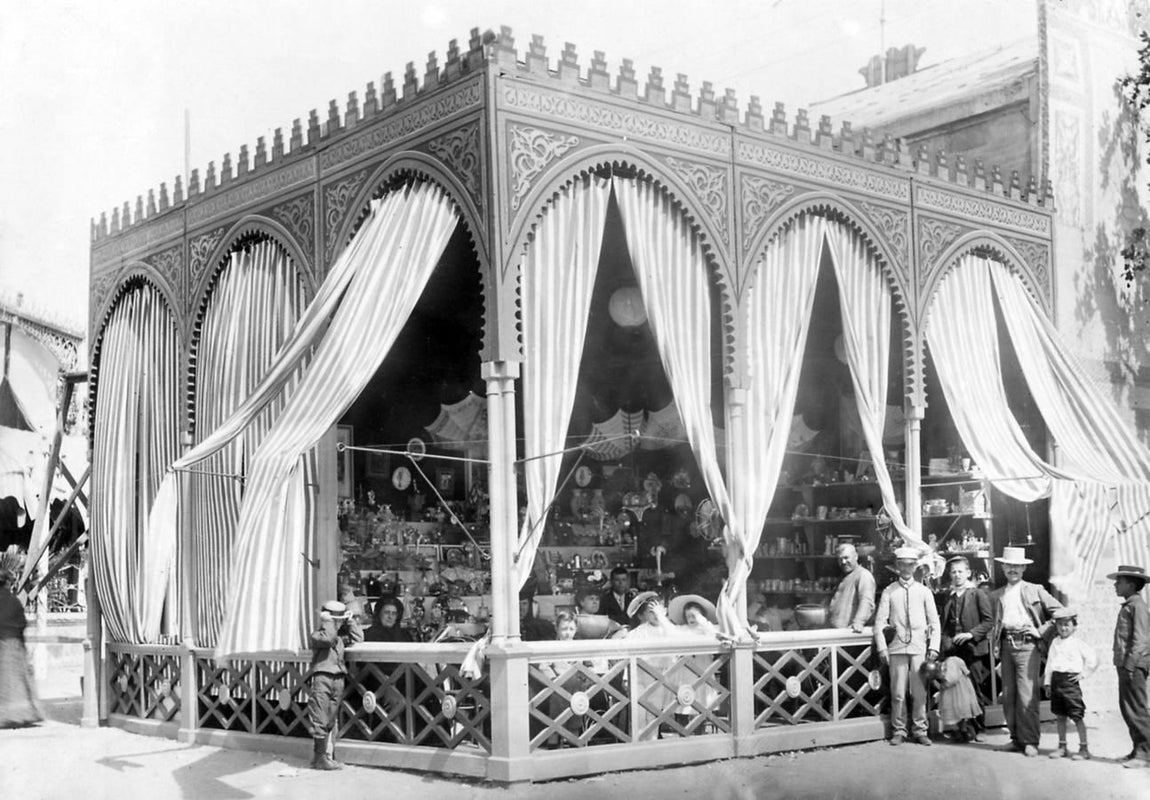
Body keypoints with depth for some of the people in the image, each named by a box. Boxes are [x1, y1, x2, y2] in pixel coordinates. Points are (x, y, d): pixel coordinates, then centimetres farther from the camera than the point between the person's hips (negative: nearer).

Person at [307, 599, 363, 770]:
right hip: (322, 677, -7)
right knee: (320, 720, -7)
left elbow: (358, 638, 15)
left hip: (338, 679, 7)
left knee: (331, 721, 9)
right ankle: (320, 757, -6)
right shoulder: (317, 634, -5)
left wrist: (350, 621, 13)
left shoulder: (341, 635, 17)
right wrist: (328, 621, -13)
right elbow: (327, 638, -25)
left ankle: (323, 755, 15)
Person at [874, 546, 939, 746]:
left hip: (919, 647, 1)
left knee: (919, 692, 0)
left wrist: (934, 647, 1)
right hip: (897, 647, -1)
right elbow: (880, 621, 4)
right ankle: (898, 731, 11)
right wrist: (882, 648, -3)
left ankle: (919, 731, 12)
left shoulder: (924, 592, 10)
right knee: (898, 692, -1)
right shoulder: (889, 592, 6)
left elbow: (934, 621, 10)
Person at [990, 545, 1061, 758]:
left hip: (1027, 644, -4)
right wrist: (995, 645, 10)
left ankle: (1030, 742, -5)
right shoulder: (996, 595, 18)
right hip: (1006, 645, 4)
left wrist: (1043, 631, -2)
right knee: (1008, 695, 4)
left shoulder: (1035, 591, 7)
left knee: (1027, 696, -10)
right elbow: (993, 623, 25)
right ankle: (1016, 739, 13)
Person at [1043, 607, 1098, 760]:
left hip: (1071, 680, -6)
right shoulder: (1055, 643, 12)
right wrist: (1047, 682, 12)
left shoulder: (1077, 644, -4)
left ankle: (1084, 749, 3)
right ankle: (1062, 747, 19)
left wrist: (1083, 673, -6)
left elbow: (1093, 658, -5)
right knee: (1060, 716, 11)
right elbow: (1050, 663, 15)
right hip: (1056, 680, 6)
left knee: (1077, 717, -3)